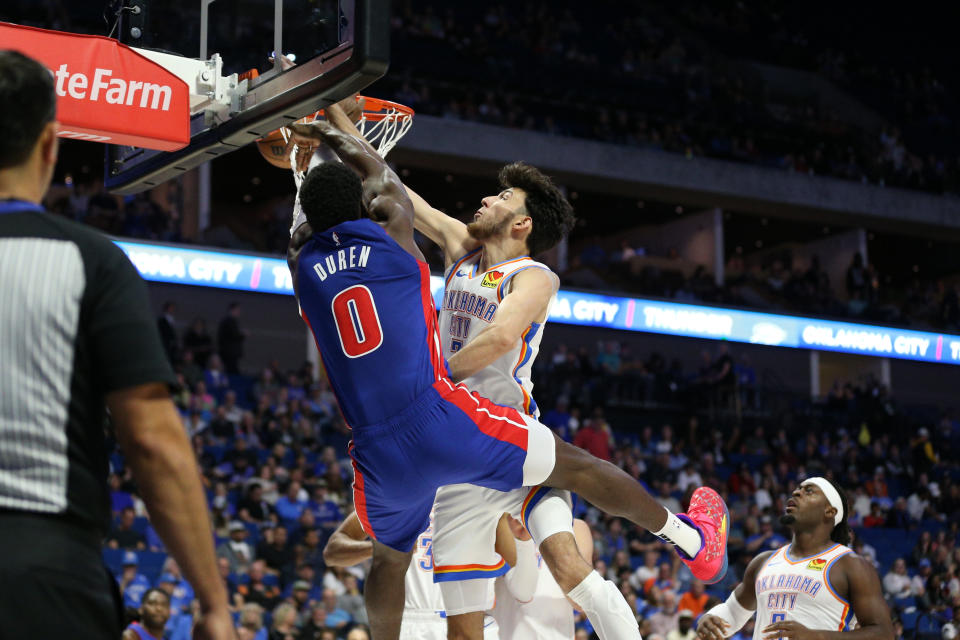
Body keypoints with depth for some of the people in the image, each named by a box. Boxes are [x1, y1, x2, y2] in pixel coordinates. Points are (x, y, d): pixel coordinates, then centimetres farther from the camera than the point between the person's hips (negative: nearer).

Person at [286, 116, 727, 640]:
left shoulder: (303, 264, 7)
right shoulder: (391, 233, 3)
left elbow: (302, 227, 33)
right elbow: (381, 174, 25)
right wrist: (333, 135, 41)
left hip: (378, 452, 3)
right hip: (439, 419, -3)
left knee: (389, 558, 28)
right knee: (574, 465, 13)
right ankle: (695, 542, 25)